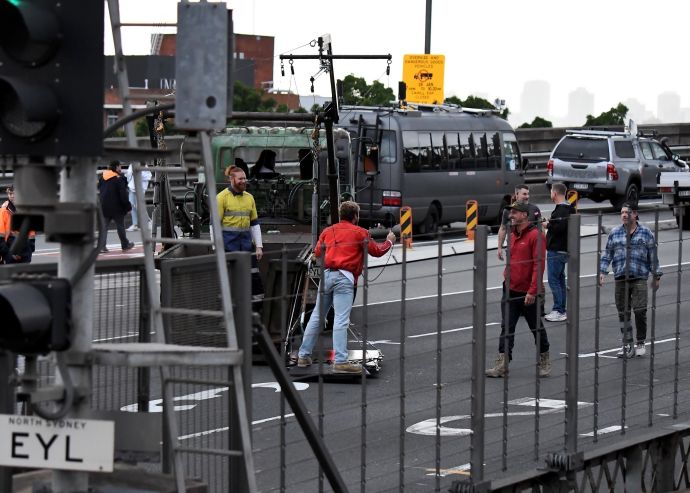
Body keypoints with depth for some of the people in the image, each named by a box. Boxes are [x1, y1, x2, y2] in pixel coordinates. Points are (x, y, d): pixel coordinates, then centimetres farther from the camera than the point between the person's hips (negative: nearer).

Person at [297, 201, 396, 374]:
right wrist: (389, 242, 29)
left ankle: (303, 356, 17)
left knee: (316, 316, 13)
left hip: (326, 275, 5)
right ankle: (340, 361, -16)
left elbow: (317, 252, 18)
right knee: (341, 320, -10)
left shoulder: (327, 231, 16)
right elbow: (377, 251, 10)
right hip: (344, 277, -5)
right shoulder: (360, 232, 4)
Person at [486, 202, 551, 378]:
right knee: (506, 327, 0)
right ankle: (502, 364, -1)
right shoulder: (513, 234, 10)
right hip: (511, 290, 7)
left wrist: (532, 291, -22)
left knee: (537, 327, 9)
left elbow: (538, 264, -19)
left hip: (528, 293, -7)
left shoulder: (535, 235, -15)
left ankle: (544, 361, 25)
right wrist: (507, 272, 11)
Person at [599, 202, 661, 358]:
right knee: (623, 312, 4)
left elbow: (653, 255, 8)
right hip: (621, 279, 2)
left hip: (639, 278, -2)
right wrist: (602, 272, -1)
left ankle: (640, 343, 4)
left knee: (640, 311, -9)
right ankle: (628, 344, 13)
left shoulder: (646, 233, 5)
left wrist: (656, 275, 7)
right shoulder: (615, 233, 10)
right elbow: (607, 254, 10)